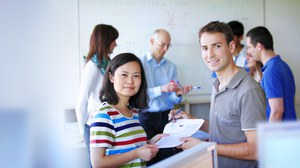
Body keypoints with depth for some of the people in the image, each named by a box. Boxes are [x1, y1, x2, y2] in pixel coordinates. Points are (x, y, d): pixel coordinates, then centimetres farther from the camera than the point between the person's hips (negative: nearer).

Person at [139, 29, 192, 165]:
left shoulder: (171, 66, 9)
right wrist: (161, 89, -24)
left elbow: (172, 99, 5)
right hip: (146, 117, -3)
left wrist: (178, 94, -17)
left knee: (168, 156, 2)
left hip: (166, 116, 3)